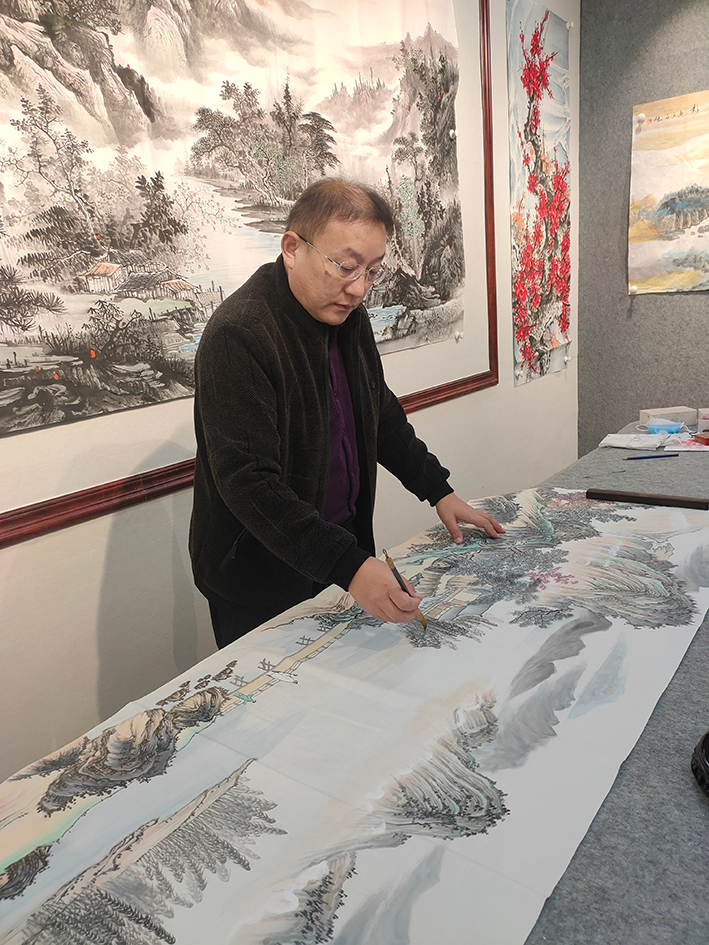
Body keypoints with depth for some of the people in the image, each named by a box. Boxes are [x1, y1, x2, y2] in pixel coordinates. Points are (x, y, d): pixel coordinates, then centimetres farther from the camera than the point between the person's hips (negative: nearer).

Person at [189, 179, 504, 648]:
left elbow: (383, 416, 16)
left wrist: (439, 490, 10)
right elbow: (248, 481, -30)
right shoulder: (238, 336, -24)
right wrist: (349, 567, -35)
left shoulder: (348, 316, 3)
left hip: (340, 557, 7)